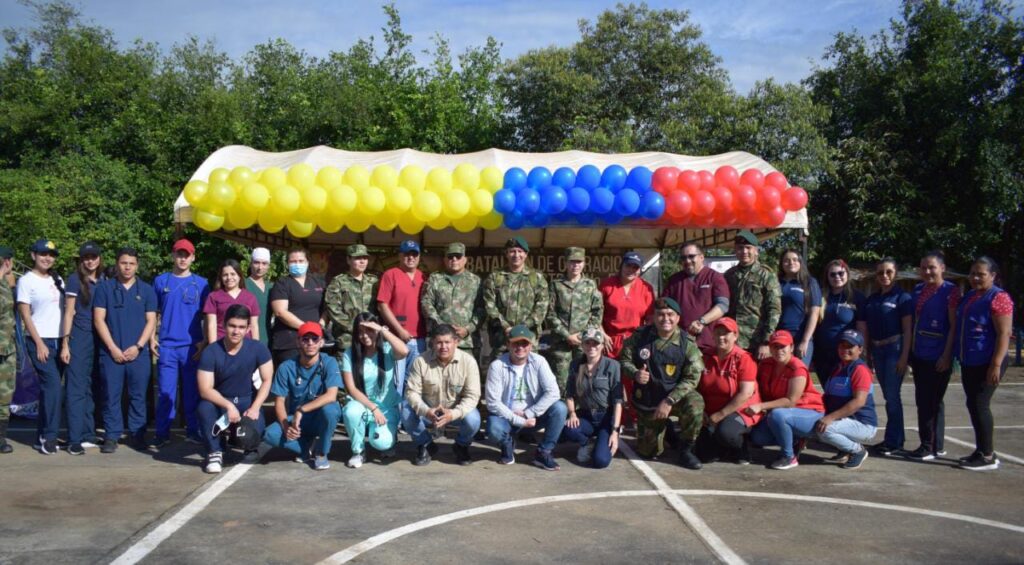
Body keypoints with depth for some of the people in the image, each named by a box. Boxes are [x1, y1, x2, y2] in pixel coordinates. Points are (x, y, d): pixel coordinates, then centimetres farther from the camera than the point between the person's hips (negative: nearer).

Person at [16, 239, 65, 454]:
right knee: (53, 385, -15)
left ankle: (42, 435, 15)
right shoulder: (26, 280, -3)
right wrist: (39, 343, -13)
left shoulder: (58, 280, 14)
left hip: (59, 340, 6)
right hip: (39, 341, -5)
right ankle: (49, 437, -9)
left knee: (49, 387, 8)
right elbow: (25, 315, -6)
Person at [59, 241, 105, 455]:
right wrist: (65, 343, -8)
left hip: (99, 339, 4)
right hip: (79, 338, -4)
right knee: (76, 389, -4)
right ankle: (75, 439, -4)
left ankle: (88, 435, 15)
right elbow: (69, 313, -2)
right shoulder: (75, 280, 0)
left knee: (92, 388, 8)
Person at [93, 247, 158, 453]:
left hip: (138, 353, 1)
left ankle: (137, 434, 12)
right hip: (111, 352, -1)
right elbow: (99, 320, 1)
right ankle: (111, 436, 7)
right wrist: (113, 348, -7)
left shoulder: (146, 290, 9)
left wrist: (138, 347, -7)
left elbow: (151, 321, 5)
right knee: (111, 396, 0)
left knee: (138, 396, 4)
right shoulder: (104, 287, 6)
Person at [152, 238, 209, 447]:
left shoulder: (201, 283, 6)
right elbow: (154, 312, 11)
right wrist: (152, 337, 2)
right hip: (166, 345, 0)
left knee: (192, 391, 5)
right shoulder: (160, 281, 7)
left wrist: (204, 341, -1)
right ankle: (162, 433, 8)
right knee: (166, 391, 1)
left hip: (192, 345, 0)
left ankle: (193, 430, 14)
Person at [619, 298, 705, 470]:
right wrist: (635, 373, -22)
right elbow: (624, 360, 1)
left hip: (675, 395, -1)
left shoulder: (687, 343, -13)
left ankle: (686, 450, -9)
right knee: (649, 452, 3)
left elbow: (692, 378, -16)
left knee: (695, 404, -35)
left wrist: (669, 401, -25)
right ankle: (666, 430, 39)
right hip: (647, 400, 1)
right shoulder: (640, 336, -8)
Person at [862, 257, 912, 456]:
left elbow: (907, 329, -10)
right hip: (877, 350, 6)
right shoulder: (871, 299, 12)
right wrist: (867, 354, 11)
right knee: (888, 395, 11)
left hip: (894, 349, -6)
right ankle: (896, 437, 20)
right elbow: (867, 330, 15)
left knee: (892, 396, -5)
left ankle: (894, 441, 3)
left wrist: (904, 356, -15)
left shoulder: (902, 297, -6)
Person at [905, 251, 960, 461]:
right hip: (919, 355, 7)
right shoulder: (918, 290, 11)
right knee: (924, 400, 12)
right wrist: (910, 350, 12)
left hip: (938, 357, -7)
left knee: (930, 401, -2)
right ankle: (936, 446, 22)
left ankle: (930, 447, 7)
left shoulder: (950, 291, -9)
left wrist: (947, 355, -16)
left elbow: (954, 325, -12)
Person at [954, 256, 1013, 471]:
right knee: (974, 405, 11)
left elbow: (1004, 334, -16)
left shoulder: (998, 298, -11)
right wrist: (960, 357, 19)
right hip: (968, 362, 8)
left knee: (979, 405, -8)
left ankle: (988, 456, 1)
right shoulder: (968, 297, 15)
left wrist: (996, 365, -22)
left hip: (986, 363, -8)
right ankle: (983, 450, 21)